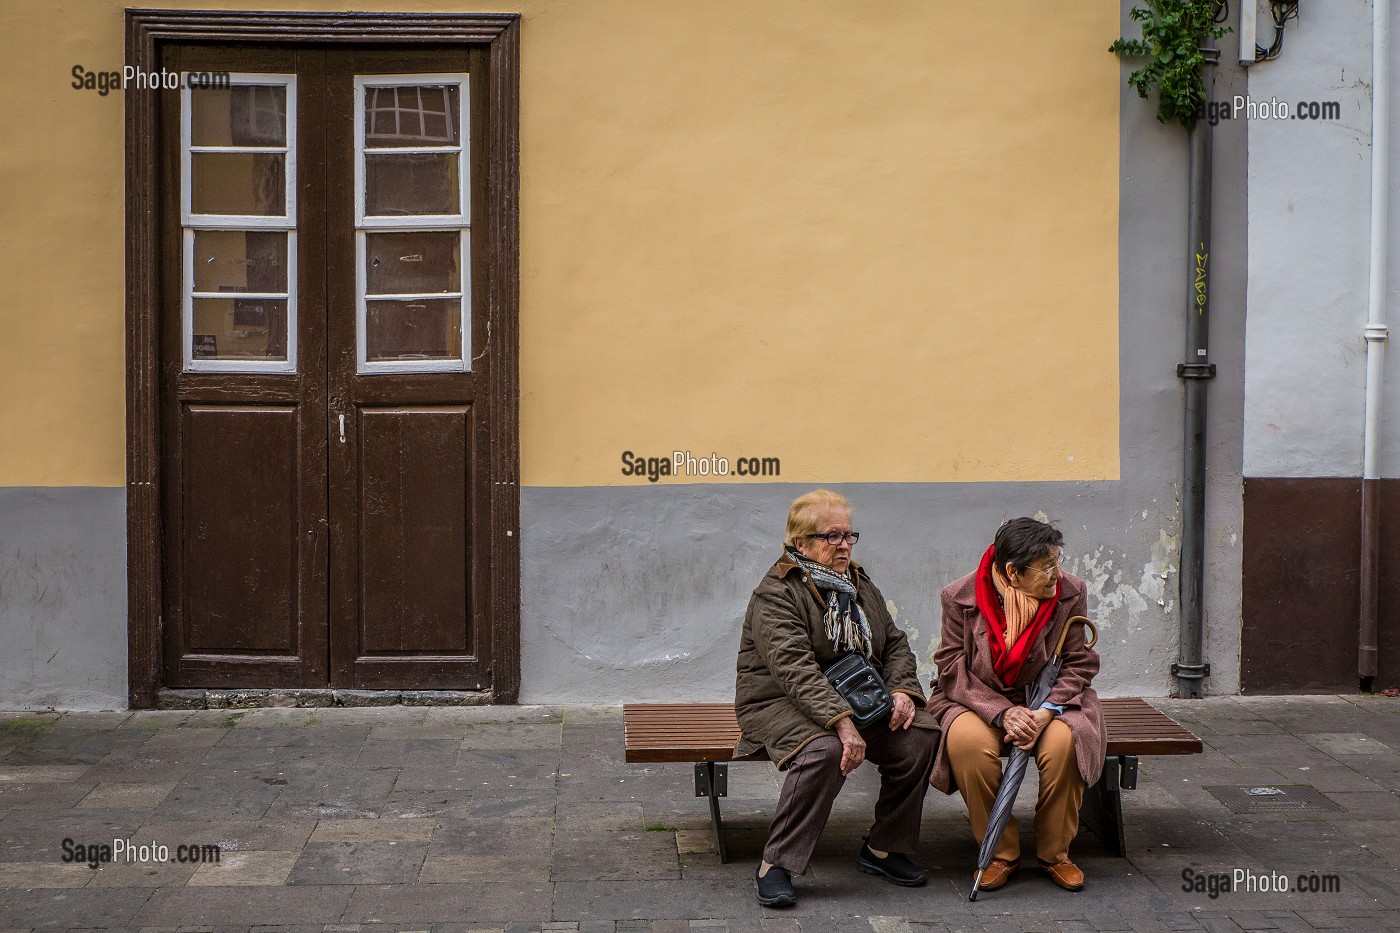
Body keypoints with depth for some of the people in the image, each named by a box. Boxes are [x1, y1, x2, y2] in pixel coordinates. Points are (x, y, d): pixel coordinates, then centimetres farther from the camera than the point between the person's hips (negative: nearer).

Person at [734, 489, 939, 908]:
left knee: (921, 733, -17)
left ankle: (883, 849, -2)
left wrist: (902, 689, -8)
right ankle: (775, 865, -25)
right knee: (825, 750, -37)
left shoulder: (859, 585, 14)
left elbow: (895, 643, 15)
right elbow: (795, 669, -25)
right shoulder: (776, 594, -12)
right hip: (781, 703, -7)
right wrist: (841, 722, -37)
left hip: (857, 701, 7)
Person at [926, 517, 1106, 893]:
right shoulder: (960, 597, -12)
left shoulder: (1070, 592, -8)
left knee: (1064, 741, -33)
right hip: (978, 701, -1)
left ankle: (1055, 853, -8)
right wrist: (1003, 712, -24)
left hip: (1047, 699, 1)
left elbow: (1080, 664, -2)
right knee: (966, 741, -35)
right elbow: (952, 669, -10)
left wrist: (1046, 712, -20)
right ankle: (1002, 853, -14)